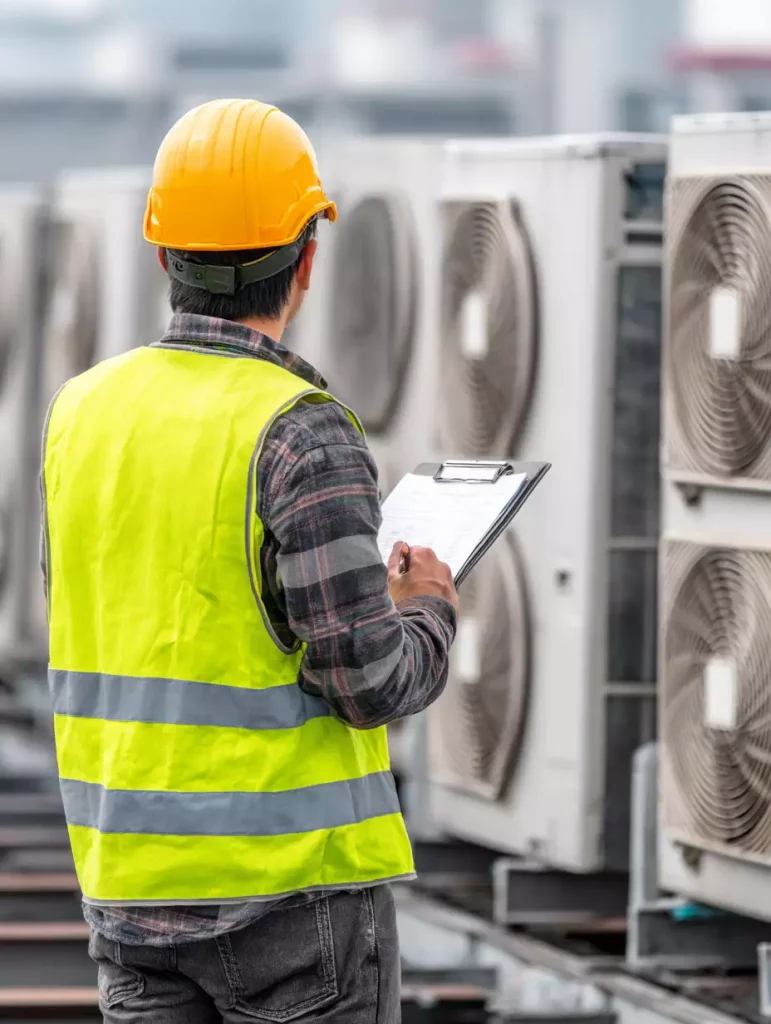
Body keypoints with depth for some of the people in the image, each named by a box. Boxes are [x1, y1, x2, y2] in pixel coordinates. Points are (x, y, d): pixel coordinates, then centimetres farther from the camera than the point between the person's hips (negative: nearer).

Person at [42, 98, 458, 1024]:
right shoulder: (301, 436, -15)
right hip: (295, 877, -6)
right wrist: (429, 613, 5)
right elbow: (368, 684, -18)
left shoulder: (83, 413, 5)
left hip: (130, 880, 6)